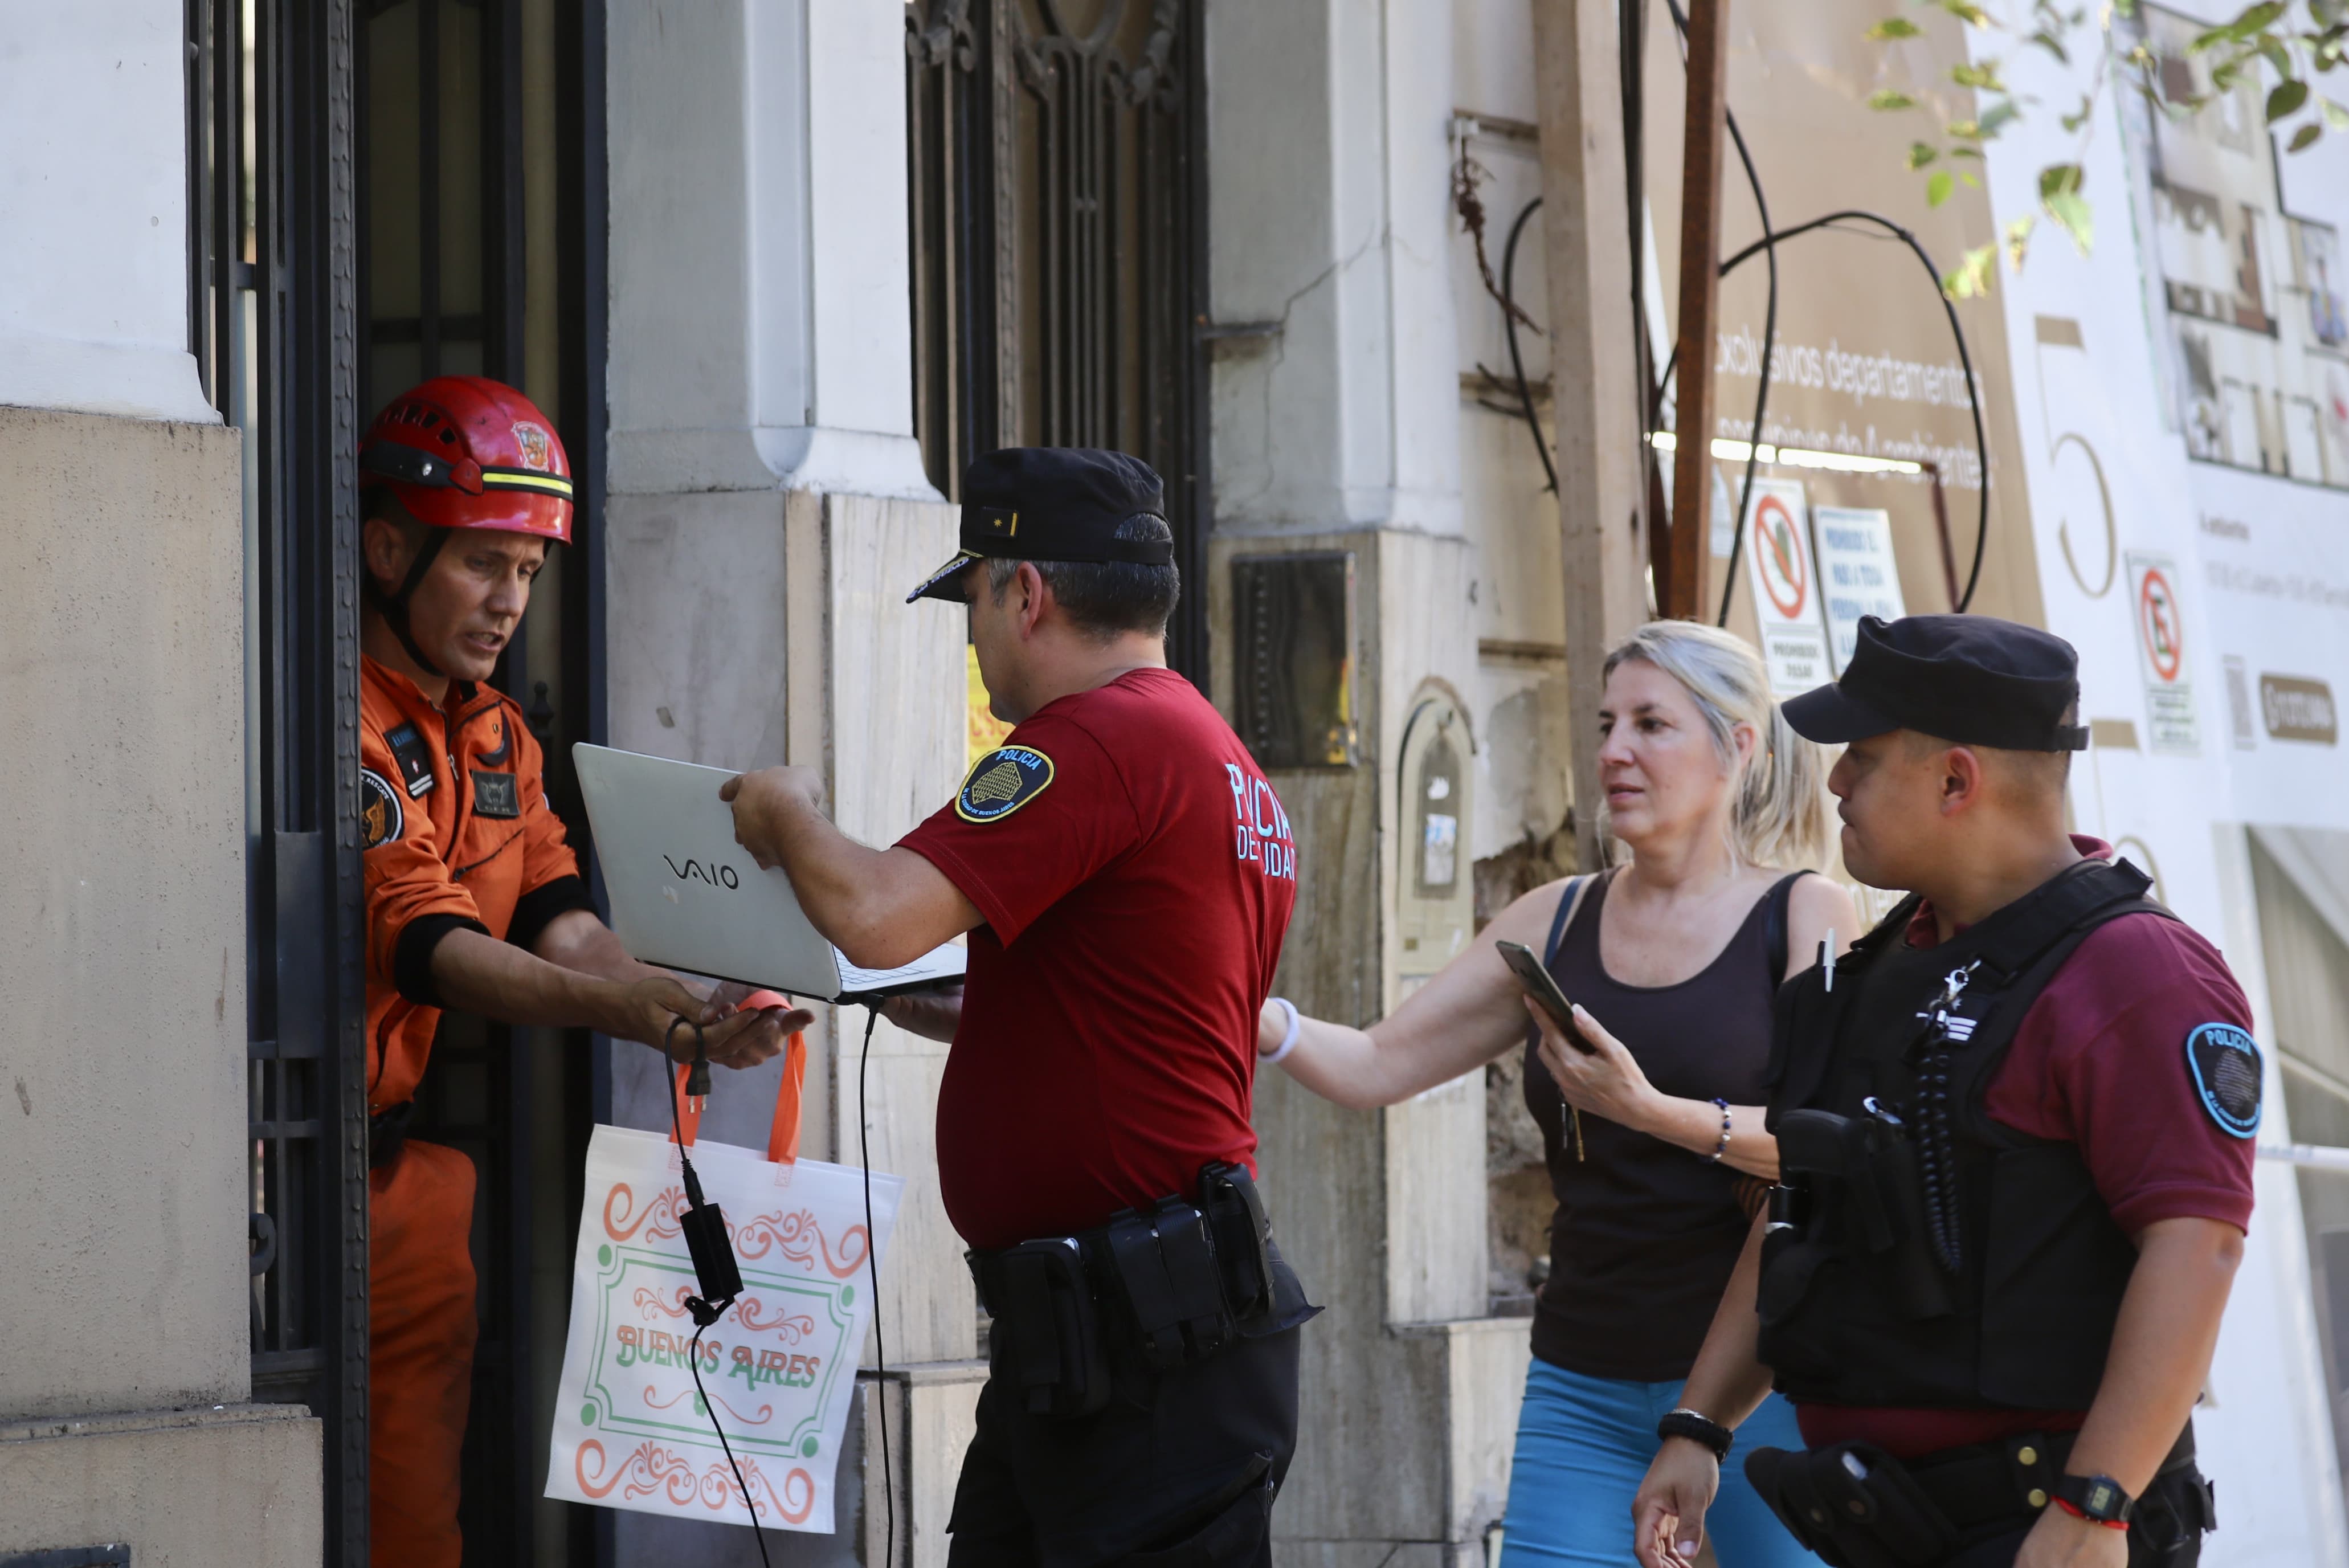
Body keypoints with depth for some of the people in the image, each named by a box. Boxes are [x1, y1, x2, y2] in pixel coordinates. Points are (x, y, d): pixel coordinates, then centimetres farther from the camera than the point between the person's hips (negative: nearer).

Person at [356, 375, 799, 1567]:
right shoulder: (342, 723, -14)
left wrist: (685, 1008, -17)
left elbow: (555, 919, 3)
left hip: (394, 1163, 8)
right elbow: (420, 941, -25)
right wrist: (614, 1009, -38)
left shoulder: (494, 735, 16)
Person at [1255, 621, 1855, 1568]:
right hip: (1585, 1390, 4)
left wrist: (1653, 1112, -25)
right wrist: (1248, 1013, -9)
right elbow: (1374, 1068, 9)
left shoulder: (1804, 917, -1)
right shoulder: (1556, 923, 12)